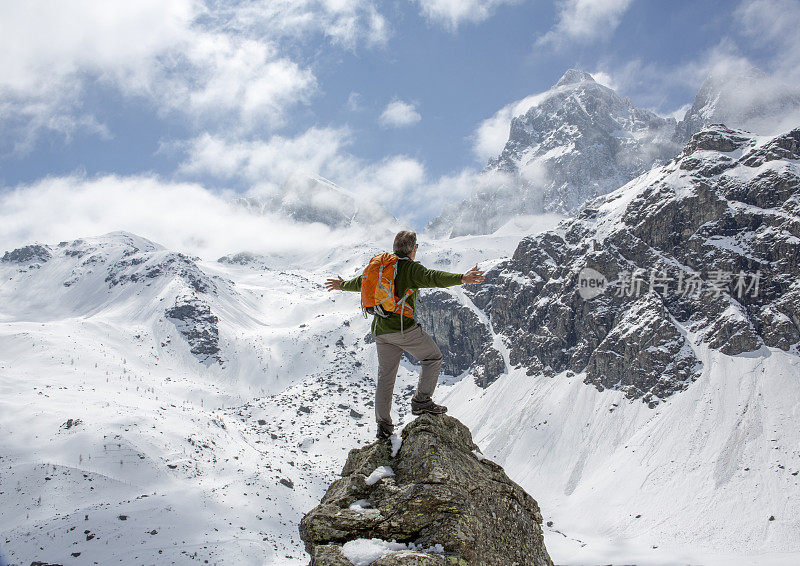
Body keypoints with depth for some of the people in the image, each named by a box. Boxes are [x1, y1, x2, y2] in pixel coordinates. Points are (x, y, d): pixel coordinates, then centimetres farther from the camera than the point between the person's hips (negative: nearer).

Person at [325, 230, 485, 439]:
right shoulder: (411, 267, -6)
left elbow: (360, 282, 31)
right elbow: (431, 277, -26)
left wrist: (342, 285, 52)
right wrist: (461, 278, -40)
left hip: (380, 330, 7)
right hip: (404, 326, -7)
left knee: (386, 375, 13)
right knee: (433, 357, 9)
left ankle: (383, 424, 15)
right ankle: (421, 401, -2)